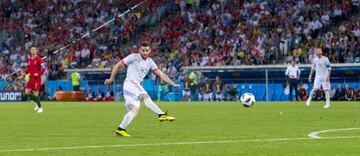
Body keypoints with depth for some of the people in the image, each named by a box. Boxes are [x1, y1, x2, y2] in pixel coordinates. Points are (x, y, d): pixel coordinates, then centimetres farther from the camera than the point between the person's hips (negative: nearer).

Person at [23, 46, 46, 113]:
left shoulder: (39, 59, -10)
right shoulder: (29, 59, 10)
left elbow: (43, 68, -13)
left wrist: (38, 73, -26)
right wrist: (25, 72, 6)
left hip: (37, 78, -7)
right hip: (30, 78, 7)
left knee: (35, 94, -7)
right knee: (27, 93, 3)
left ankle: (40, 107, 11)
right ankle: (37, 103, 22)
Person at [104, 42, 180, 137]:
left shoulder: (150, 62, 17)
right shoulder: (133, 57, 0)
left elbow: (161, 74, 14)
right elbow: (118, 65, 4)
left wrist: (173, 84, 6)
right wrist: (111, 79, 3)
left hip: (136, 86, 7)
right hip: (130, 82, -7)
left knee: (135, 110, -9)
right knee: (145, 96, -30)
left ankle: (121, 129, -8)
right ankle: (161, 115, -46)